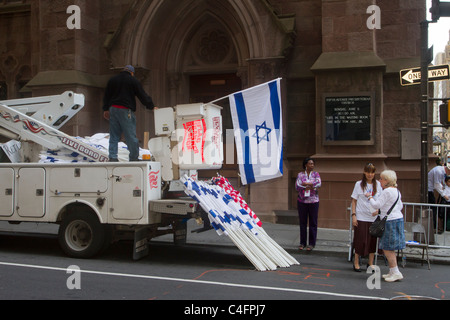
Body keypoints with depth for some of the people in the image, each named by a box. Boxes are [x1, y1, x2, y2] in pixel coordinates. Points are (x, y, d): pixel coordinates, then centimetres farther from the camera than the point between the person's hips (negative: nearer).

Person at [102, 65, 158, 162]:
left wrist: (106, 109, 22)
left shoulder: (112, 80, 15)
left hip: (113, 109, 5)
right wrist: (151, 106, 6)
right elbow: (142, 95, 0)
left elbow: (106, 96, 17)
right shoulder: (133, 81, 0)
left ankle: (112, 157, 2)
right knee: (131, 135, -1)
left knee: (114, 136, 8)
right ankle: (134, 158, 1)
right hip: (126, 110, -5)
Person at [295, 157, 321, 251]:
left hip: (313, 201, 0)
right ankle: (302, 243, 16)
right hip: (302, 201, 1)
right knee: (302, 222, 6)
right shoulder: (300, 174, 5)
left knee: (313, 223, 2)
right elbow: (297, 186, -7)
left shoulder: (316, 174, 5)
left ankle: (312, 243, 11)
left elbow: (319, 183, -14)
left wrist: (305, 184, -14)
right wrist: (310, 186, -14)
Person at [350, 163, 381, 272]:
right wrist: (353, 215, -6)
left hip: (374, 217, 3)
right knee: (360, 240, 0)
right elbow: (354, 200, 1)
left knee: (372, 240, 6)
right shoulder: (359, 184, -1)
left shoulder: (377, 184, 6)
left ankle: (370, 263, 19)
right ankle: (356, 262, 16)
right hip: (361, 217, -2)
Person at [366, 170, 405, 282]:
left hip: (390, 222, -10)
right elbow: (400, 206, 22)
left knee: (387, 248, -5)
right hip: (398, 218, 10)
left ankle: (396, 273, -3)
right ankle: (392, 272, 19)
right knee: (388, 248, 14)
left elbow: (376, 205, -16)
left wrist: (369, 197, 1)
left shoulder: (387, 191, -16)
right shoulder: (396, 191, 14)